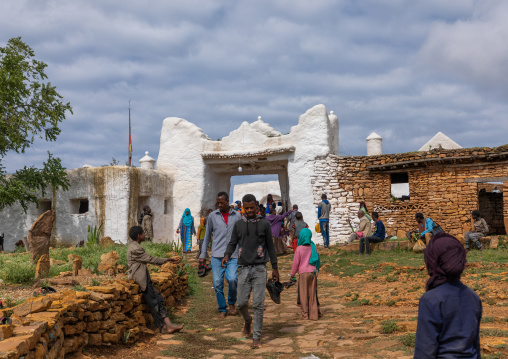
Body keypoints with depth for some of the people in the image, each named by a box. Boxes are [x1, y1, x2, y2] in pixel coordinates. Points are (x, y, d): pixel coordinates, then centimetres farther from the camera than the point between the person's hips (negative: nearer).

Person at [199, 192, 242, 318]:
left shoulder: (237, 216, 7)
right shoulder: (212, 216, 7)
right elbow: (207, 236, 13)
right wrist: (202, 255, 10)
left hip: (233, 255, -1)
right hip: (217, 255, 1)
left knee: (232, 279, -18)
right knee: (218, 283, -2)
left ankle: (232, 302, 10)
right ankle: (222, 309, 15)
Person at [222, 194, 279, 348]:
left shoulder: (264, 224, 4)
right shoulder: (238, 225, 9)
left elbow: (270, 246, 8)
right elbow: (232, 243, 11)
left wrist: (274, 267, 8)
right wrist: (227, 255, -11)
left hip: (259, 268, -2)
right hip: (244, 268, 2)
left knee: (258, 304, -5)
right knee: (242, 303, 1)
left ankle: (257, 336, 4)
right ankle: (247, 320, 34)